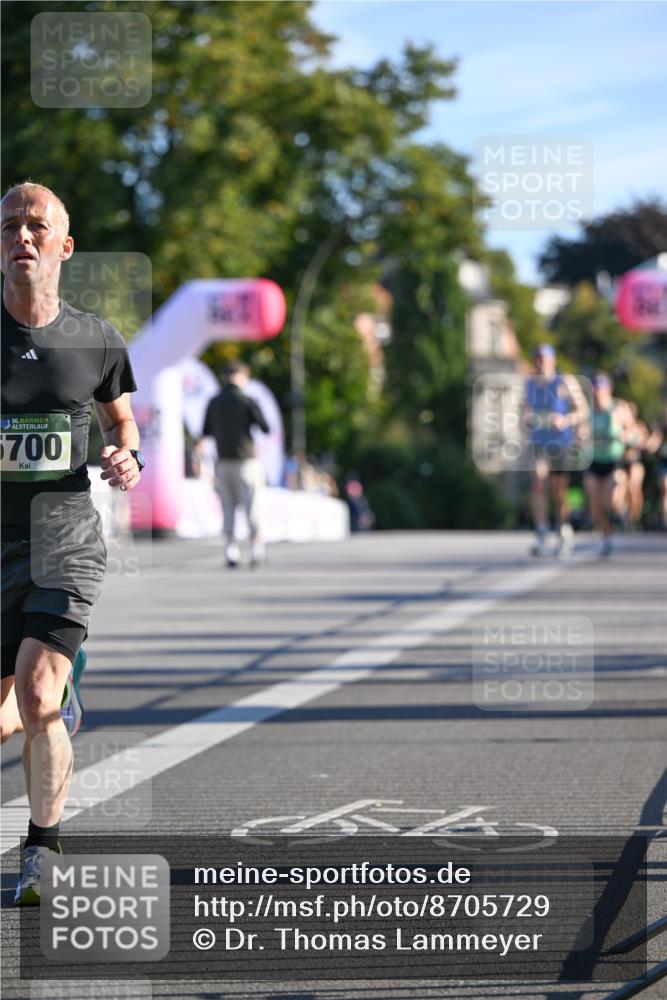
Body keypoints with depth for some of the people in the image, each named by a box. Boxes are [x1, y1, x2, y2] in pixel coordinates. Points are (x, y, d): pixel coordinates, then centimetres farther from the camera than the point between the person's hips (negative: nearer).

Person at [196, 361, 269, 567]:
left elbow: (206, 432, 12)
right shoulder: (247, 401, -8)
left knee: (228, 506, 8)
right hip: (246, 460, -3)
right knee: (251, 506, 2)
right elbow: (266, 428, -8)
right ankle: (257, 547, 0)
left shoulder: (214, 403, 4)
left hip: (223, 462, 3)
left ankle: (231, 549, 3)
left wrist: (200, 442, 34)